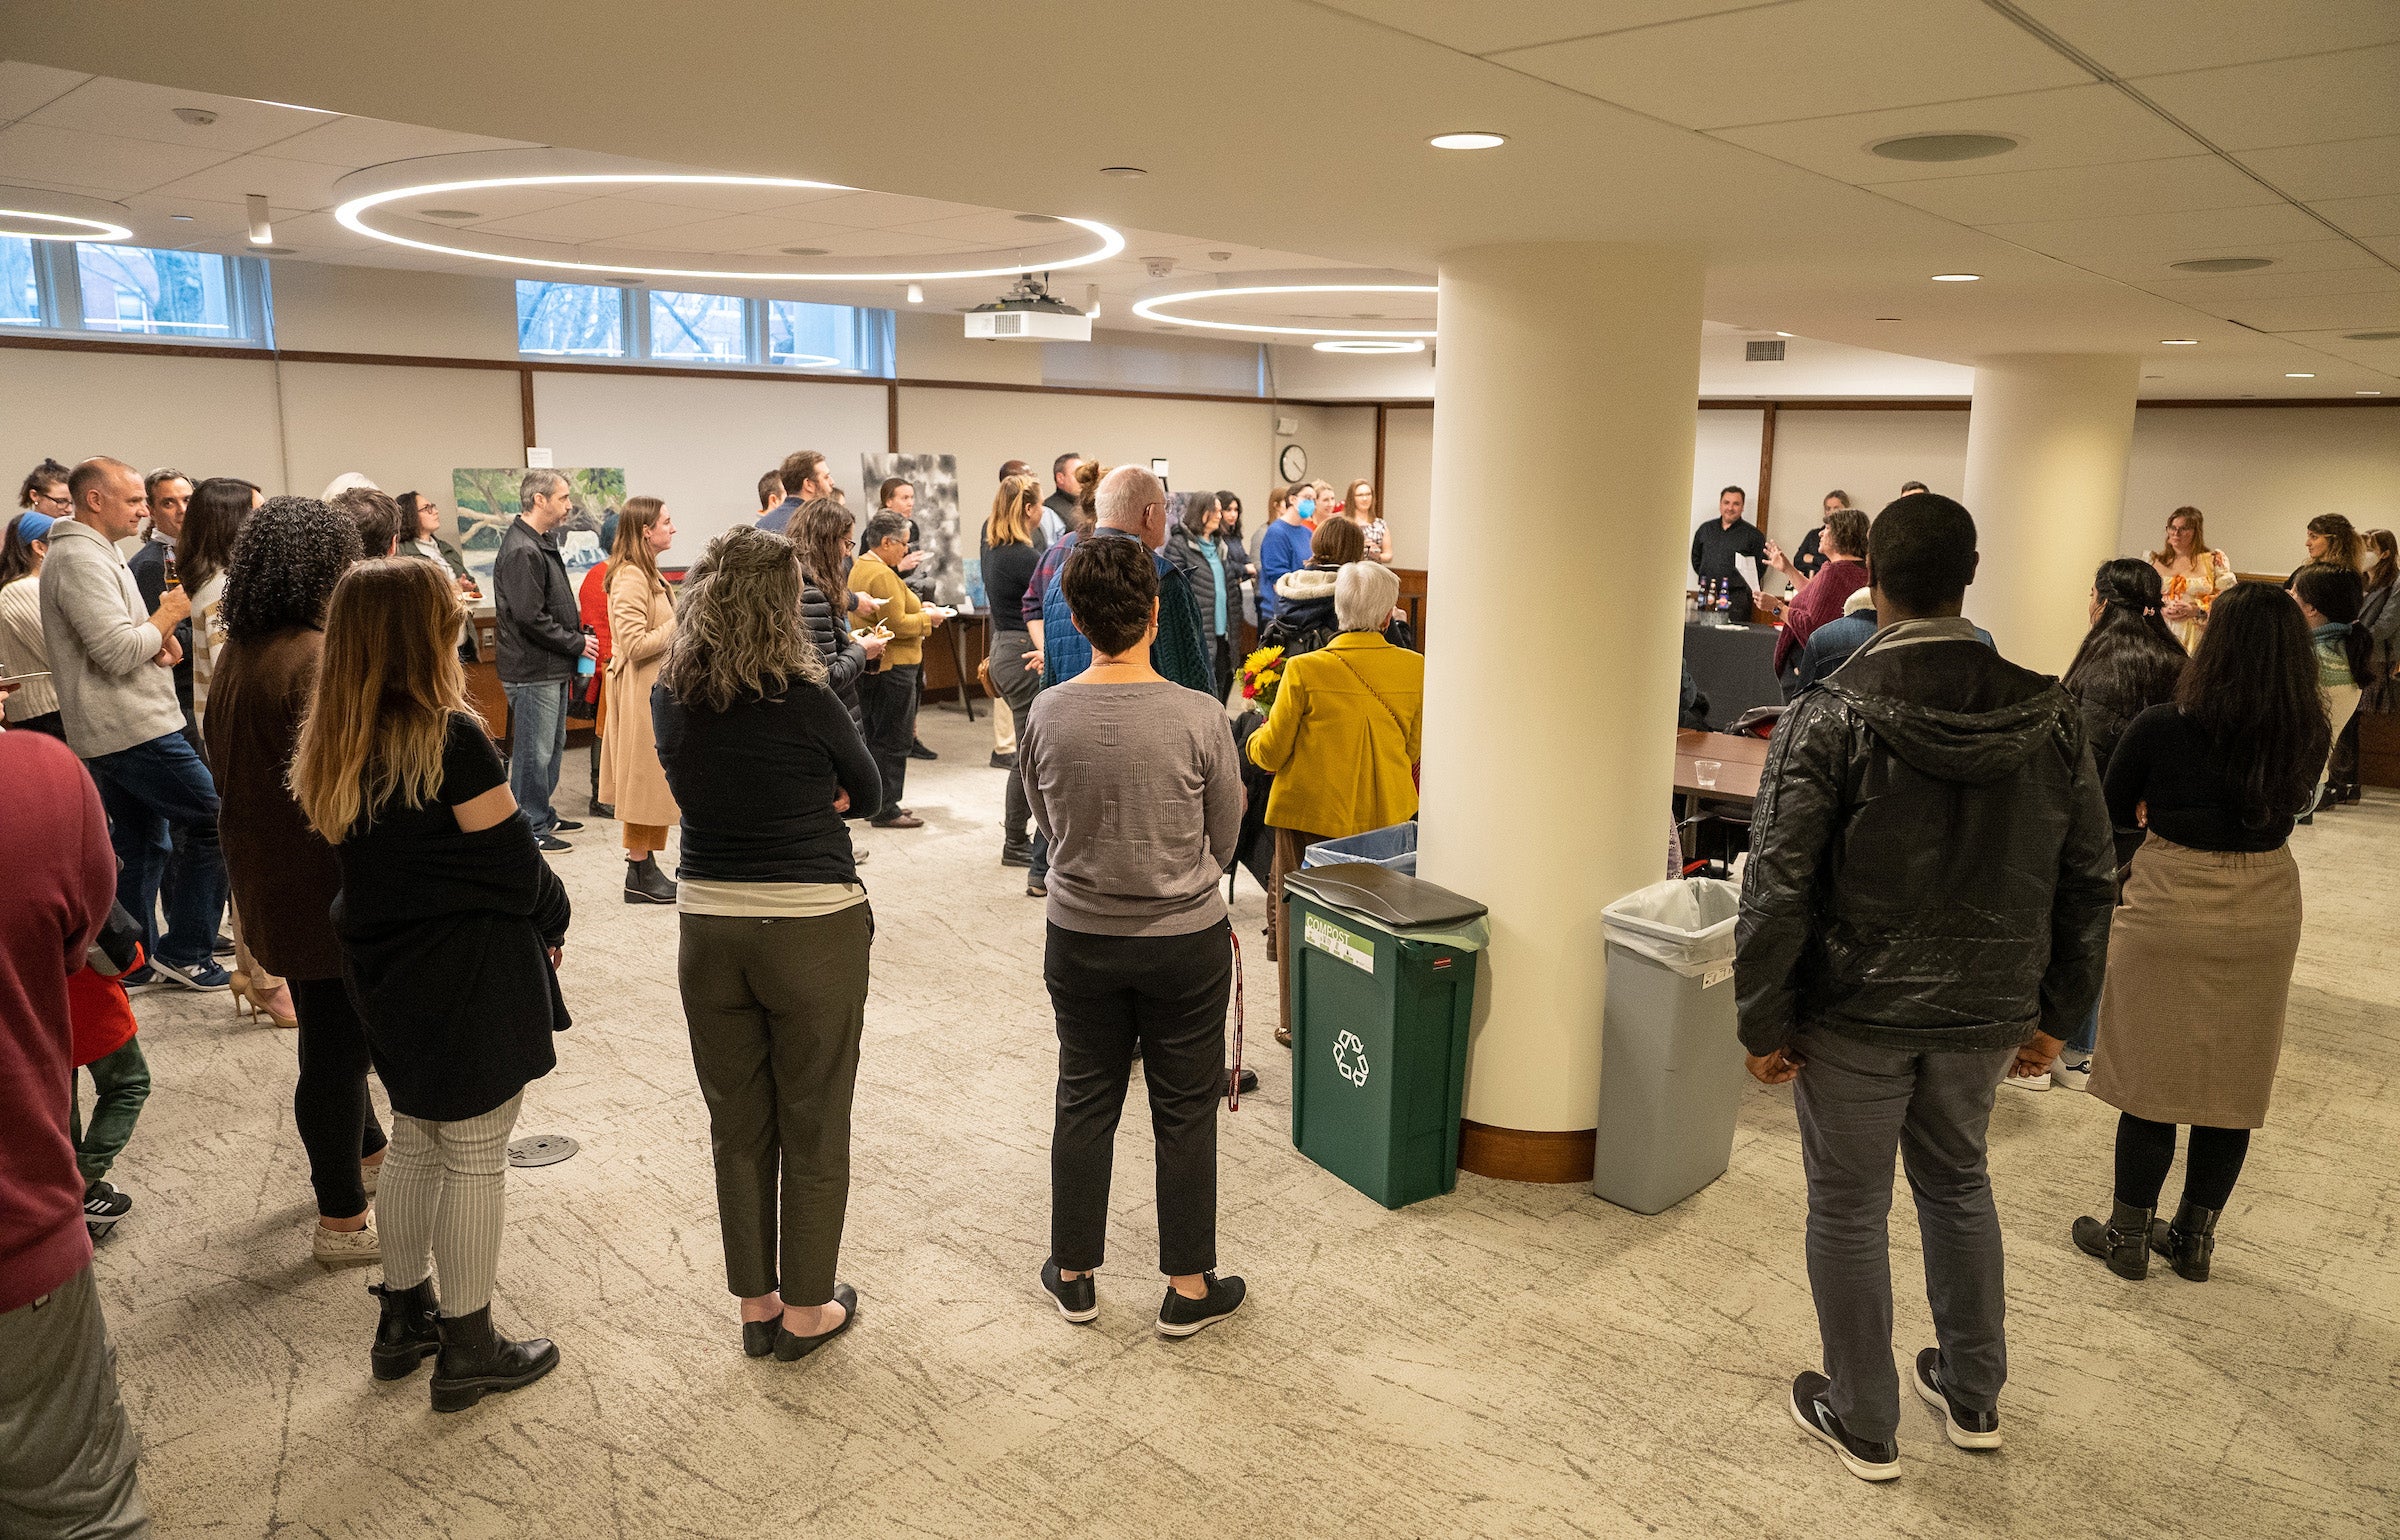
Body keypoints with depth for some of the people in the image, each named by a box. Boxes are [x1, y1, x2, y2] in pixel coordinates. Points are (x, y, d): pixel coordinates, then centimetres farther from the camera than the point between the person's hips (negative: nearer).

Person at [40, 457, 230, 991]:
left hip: (114, 731, 11)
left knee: (141, 846, 16)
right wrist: (168, 615, -9)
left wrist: (156, 637, 3)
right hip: (135, 728, -11)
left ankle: (134, 964, 23)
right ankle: (183, 951, 0)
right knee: (219, 826, -7)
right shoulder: (81, 560, -16)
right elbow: (118, 652, -24)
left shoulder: (95, 552, 18)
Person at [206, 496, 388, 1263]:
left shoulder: (236, 654, 9)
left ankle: (366, 1154, 44)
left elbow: (231, 767, 17)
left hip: (266, 878, 10)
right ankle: (342, 1220, 14)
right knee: (337, 1043, 1)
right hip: (326, 885, -10)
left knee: (331, 1030, 25)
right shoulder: (317, 660, -22)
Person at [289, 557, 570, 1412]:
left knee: (414, 1144, 21)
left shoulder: (329, 746, 3)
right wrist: (554, 921, 2)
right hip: (471, 976, -7)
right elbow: (513, 862, -15)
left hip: (385, 974, 8)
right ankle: (467, 1350, 16)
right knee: (475, 1159, 5)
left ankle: (404, 1320, 34)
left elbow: (354, 857, 9)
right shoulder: (451, 740, -20)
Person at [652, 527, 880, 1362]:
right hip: (812, 926, -4)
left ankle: (755, 1303, 29)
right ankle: (807, 1309, 23)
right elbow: (866, 790, 1)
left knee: (736, 1126, 16)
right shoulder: (804, 703, -15)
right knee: (814, 1129, 10)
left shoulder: (669, 698, -1)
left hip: (708, 924, 5)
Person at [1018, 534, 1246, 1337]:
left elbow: (1047, 824, 4)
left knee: (1085, 1101, 17)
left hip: (1080, 937, 3)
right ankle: (1189, 1286, 23)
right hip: (1186, 940, -2)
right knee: (1185, 1109, 11)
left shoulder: (1047, 715, -10)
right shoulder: (1199, 718, -17)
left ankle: (1074, 1274, 30)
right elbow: (1224, 838, -4)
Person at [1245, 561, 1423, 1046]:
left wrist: (1257, 737, 14)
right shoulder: (1415, 670, -7)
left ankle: (1300, 1025, 24)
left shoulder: (1304, 670, -16)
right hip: (1386, 816, 3)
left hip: (1312, 814, -3)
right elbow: (1413, 752, 6)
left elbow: (1269, 754, -8)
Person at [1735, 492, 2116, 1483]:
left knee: (1849, 1209, 11)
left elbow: (1778, 887, -18)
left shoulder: (1828, 719, -18)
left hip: (1856, 1011, -4)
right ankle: (1972, 1397, 39)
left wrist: (1763, 1021, -8)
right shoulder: (2049, 716, -4)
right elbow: (2090, 881, 3)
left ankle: (1863, 1425, 26)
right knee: (1958, 1185, 25)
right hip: (1986, 1012, 5)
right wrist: (2055, 1016, 13)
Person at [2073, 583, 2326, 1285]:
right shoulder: (2309, 736, -6)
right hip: (2266, 912, 4)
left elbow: (2110, 808, -3)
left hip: (2171, 913, -4)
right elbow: (2281, 808, 11)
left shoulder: (2162, 727, -18)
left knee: (2151, 1077, 8)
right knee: (2234, 1083, 13)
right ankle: (2195, 1238, 27)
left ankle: (2129, 1236, 20)